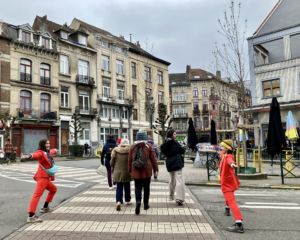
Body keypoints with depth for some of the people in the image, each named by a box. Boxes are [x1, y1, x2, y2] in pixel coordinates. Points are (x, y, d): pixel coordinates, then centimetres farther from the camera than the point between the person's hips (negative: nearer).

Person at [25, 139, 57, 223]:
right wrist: (31, 155, -58)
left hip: (46, 177, 11)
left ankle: (45, 207, 38)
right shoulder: (40, 152, -9)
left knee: (53, 189, 28)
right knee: (37, 194, -21)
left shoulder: (47, 152, 18)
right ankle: (31, 216, -30)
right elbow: (36, 155, -34)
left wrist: (55, 150, 67)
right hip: (42, 177, -11)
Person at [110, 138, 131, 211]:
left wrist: (112, 170, 13)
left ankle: (118, 201, -14)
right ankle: (127, 201, 30)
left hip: (117, 172, 1)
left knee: (119, 188, 4)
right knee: (127, 187, 17)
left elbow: (112, 162, 1)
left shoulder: (115, 150, -2)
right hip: (127, 172, 0)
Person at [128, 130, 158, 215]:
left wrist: (130, 170, 14)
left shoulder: (132, 147, 1)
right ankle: (146, 204, 25)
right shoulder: (148, 146, -4)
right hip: (147, 171, -1)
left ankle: (138, 202, -18)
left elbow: (129, 160, 4)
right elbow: (153, 159, -3)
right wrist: (155, 170, 5)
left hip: (136, 171, 1)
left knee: (138, 188, 5)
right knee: (146, 188, 14)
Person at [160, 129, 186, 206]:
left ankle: (171, 196, 33)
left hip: (169, 163, 8)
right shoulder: (175, 143, -14)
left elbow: (163, 151, 16)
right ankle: (179, 199, -14)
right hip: (177, 163, -8)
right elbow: (182, 150, -7)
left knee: (172, 179, 23)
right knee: (179, 180, -8)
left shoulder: (165, 143, 6)